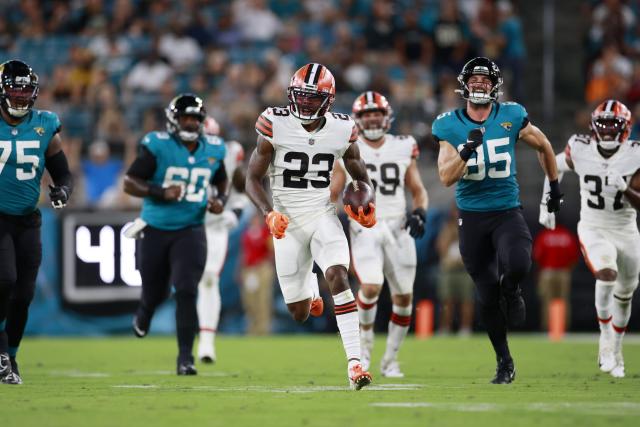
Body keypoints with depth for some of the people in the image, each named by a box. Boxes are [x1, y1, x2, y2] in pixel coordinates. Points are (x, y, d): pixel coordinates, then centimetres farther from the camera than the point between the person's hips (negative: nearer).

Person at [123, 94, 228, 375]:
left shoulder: (213, 150, 2)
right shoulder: (158, 146, -11)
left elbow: (221, 181, 22)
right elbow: (129, 183, -9)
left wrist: (220, 200, 1)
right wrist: (161, 192, -23)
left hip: (190, 230, 1)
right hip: (156, 230, -1)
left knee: (186, 292, -15)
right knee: (155, 293, 12)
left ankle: (185, 358, -10)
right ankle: (144, 316, 51)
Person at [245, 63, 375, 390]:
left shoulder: (341, 130, -4)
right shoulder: (275, 125, -11)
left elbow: (360, 176, 13)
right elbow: (253, 179, -5)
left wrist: (367, 205, -8)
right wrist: (269, 214, -21)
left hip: (323, 215, 0)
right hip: (287, 221, 0)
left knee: (338, 277, -28)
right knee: (300, 314, 5)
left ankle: (354, 362, -29)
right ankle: (309, 293, 47)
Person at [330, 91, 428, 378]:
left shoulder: (402, 148, 7)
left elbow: (418, 191, 13)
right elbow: (331, 195, 4)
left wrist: (419, 212, -8)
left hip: (397, 228, 3)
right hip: (364, 228, -3)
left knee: (404, 297, 3)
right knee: (371, 286, -23)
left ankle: (390, 359, 19)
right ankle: (364, 345, 0)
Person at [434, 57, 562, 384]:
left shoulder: (511, 117, -4)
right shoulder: (450, 126, -3)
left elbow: (543, 146, 14)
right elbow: (446, 178, -10)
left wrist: (554, 187, 21)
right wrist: (467, 150, -26)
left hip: (507, 212, -1)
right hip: (472, 217, 1)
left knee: (518, 265, -30)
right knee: (487, 296, 5)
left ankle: (511, 289, 8)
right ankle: (504, 361, 22)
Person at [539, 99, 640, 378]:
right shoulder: (581, 149, -13)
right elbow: (555, 167, 9)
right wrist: (547, 205, 10)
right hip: (593, 230, -2)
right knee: (607, 274, -30)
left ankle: (616, 351, 39)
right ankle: (606, 338, -11)